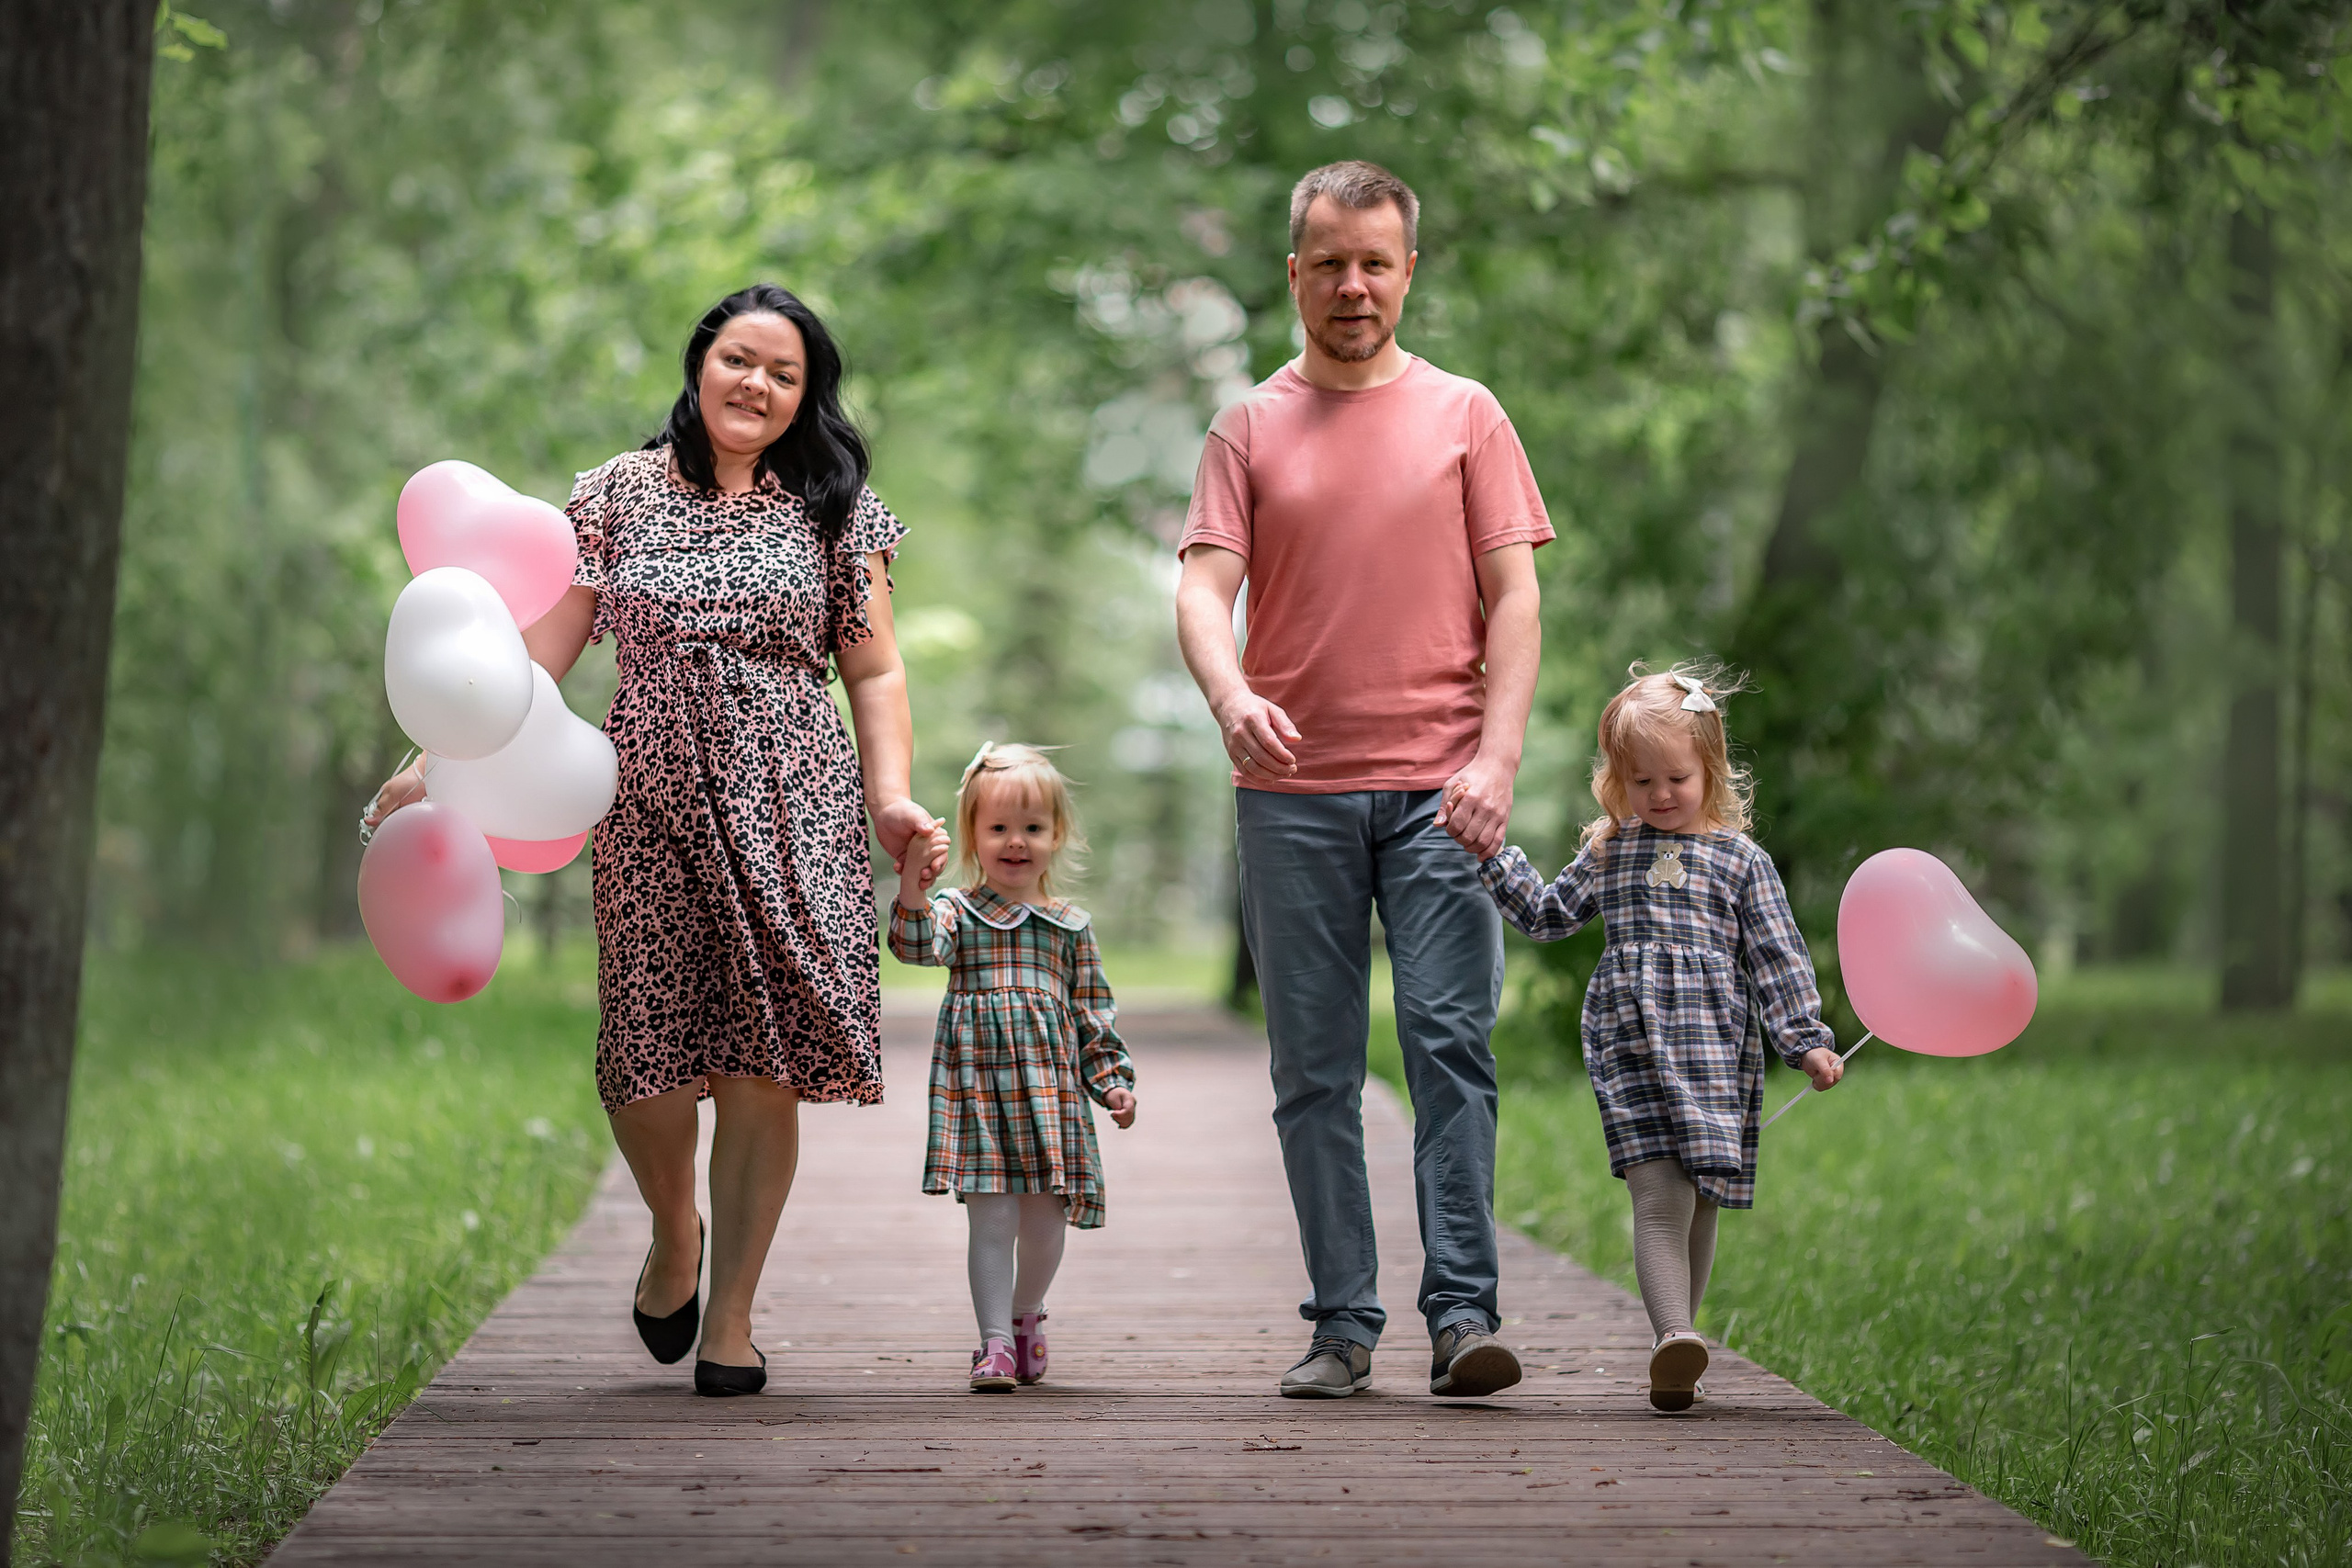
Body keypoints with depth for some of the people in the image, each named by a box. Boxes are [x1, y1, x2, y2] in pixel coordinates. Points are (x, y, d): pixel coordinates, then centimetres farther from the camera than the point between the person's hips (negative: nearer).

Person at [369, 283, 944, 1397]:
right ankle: (674, 1235, 26)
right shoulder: (620, 495, 9)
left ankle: (731, 1314, 6)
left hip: (792, 805, 0)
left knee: (764, 1061, -6)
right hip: (652, 801, 0)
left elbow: (874, 674, 8)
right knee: (648, 1056, -6)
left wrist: (891, 797, -7)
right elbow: (539, 651, 8)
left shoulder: (833, 508, 9)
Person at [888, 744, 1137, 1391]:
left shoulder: (1070, 925, 12)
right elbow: (918, 945, -18)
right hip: (976, 1085, -3)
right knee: (992, 1218, -7)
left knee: (1046, 1221, 6)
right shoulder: (957, 911, 4)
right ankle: (996, 1340, -2)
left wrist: (1113, 1082, 8)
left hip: (1051, 1086, 3)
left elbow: (1095, 1016, 15)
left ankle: (1026, 1313, 32)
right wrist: (912, 896, -37)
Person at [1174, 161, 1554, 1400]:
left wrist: (1498, 754, -8)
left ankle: (1462, 1313, -11)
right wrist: (1230, 699, -21)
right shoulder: (1250, 429, 10)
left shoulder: (1464, 415, 10)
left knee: (1452, 1040, -10)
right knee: (1314, 1072, 3)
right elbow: (1203, 589, 1)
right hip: (1292, 793, 1)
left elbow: (1514, 599, 5)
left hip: (1439, 786, -1)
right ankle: (1342, 1324, 9)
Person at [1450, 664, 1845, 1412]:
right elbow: (1548, 914, 25)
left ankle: (1674, 1353, 15)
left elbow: (1778, 957, 7)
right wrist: (1492, 857, 16)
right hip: (1628, 1048, 0)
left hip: (1714, 1049, 0)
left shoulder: (1740, 860, 8)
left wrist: (1808, 1041, 0)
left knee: (1699, 1204, 2)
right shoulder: (1608, 853, 16)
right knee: (1661, 1194, -15)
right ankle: (1675, 1340, -27)